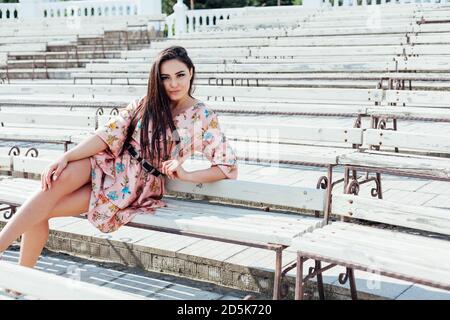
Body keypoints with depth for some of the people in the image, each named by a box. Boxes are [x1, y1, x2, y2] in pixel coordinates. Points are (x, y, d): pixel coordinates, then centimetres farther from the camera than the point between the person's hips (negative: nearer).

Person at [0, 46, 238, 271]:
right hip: (111, 165, 3)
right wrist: (65, 158, -13)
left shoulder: (204, 118, -1)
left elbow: (229, 167, -4)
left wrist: (186, 176, -15)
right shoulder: (145, 104, 9)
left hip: (139, 185, -3)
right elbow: (108, 135, 0)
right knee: (58, 178, -27)